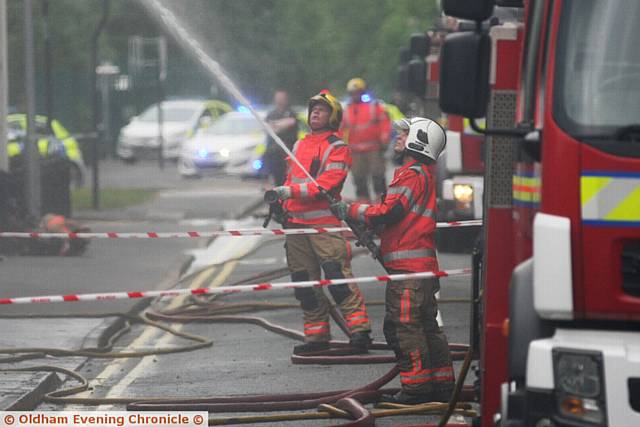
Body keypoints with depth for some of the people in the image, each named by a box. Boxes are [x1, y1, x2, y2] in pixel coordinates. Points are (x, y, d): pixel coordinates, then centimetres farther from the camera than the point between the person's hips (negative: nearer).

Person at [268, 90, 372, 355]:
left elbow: (326, 184, -15)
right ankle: (317, 336, 12)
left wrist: (292, 191, -22)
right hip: (297, 222, 7)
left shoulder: (337, 149, -2)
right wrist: (282, 204, 15)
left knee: (338, 278, -16)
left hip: (325, 222, -7)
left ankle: (359, 330, -14)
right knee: (304, 282, 6)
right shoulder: (299, 146, 20)